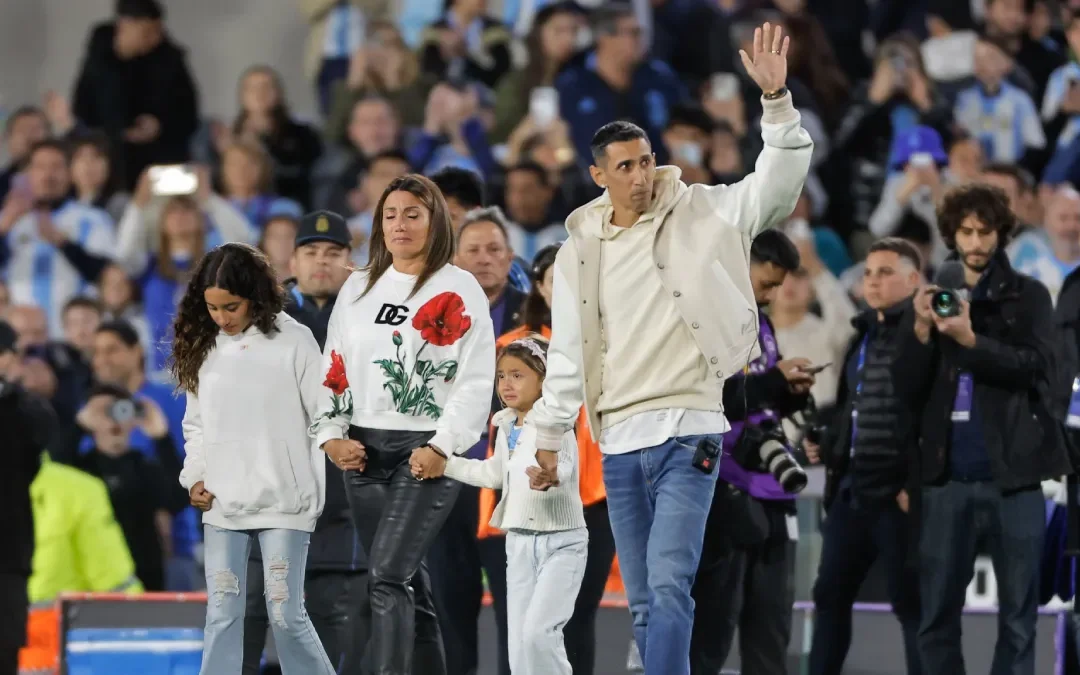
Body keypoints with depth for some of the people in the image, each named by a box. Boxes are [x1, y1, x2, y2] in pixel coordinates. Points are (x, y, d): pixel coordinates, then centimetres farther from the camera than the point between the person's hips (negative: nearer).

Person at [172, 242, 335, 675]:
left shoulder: (292, 340, -6)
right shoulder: (203, 347, 7)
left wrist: (316, 494, -8)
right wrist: (195, 476, 3)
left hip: (283, 502, -4)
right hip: (221, 505, 4)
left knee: (285, 614, -6)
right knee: (222, 614, 2)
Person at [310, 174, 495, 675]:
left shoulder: (459, 290, -2)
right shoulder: (358, 288, 14)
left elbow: (477, 378, -8)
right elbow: (333, 368, 16)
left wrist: (442, 446, -15)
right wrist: (330, 435, 2)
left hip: (427, 452, -6)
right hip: (362, 451, 6)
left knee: (387, 579, -18)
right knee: (408, 582, 9)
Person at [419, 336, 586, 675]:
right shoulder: (506, 427, 6)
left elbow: (565, 466, -35)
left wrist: (550, 477, -58)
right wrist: (441, 465, 22)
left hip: (561, 542, -8)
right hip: (520, 543, 8)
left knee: (538, 631, -22)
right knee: (518, 647, 4)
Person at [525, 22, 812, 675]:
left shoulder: (700, 216, -1)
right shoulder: (580, 251, 9)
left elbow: (778, 181, -12)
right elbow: (567, 352, 15)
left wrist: (776, 99, -26)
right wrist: (548, 434, 14)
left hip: (686, 431, -4)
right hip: (619, 441, 4)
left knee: (669, 584, -18)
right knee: (643, 602, 7)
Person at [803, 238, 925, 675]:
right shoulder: (864, 334, 18)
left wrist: (916, 486, -22)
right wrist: (826, 447, 11)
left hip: (899, 494, -9)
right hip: (851, 489, 9)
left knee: (912, 602, -3)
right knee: (831, 595, 11)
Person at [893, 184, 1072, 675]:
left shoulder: (1028, 296, 4)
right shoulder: (931, 298, 10)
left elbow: (1039, 367, -11)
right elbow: (905, 390, 5)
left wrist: (972, 341, -23)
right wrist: (920, 332, -12)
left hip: (1012, 474, -2)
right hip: (947, 477, 2)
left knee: (1018, 617, 0)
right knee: (938, 615, 4)